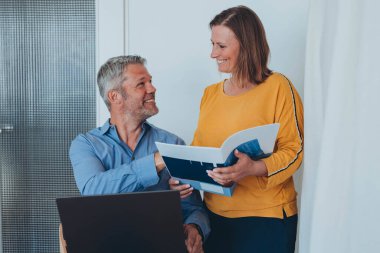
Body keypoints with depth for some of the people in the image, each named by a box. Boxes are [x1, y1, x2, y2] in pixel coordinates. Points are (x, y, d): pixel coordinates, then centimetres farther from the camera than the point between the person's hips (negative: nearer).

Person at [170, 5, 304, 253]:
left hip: (265, 217, -5)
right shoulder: (210, 93, 9)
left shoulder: (278, 87, -9)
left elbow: (294, 149, -11)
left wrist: (254, 168, -27)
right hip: (215, 214, 5)